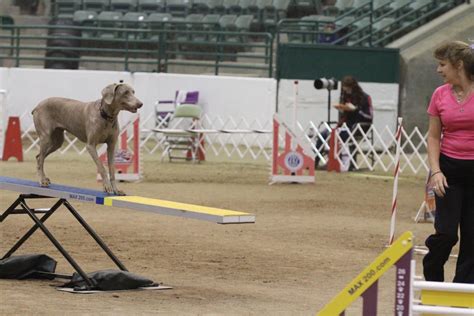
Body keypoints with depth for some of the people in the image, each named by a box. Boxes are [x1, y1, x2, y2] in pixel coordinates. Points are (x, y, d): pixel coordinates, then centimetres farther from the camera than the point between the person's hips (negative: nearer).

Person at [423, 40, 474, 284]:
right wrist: (435, 171, -4)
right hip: (449, 169, 2)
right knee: (446, 232, -6)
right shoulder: (440, 95, 2)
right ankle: (431, 282, 16)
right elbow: (434, 136, 8)